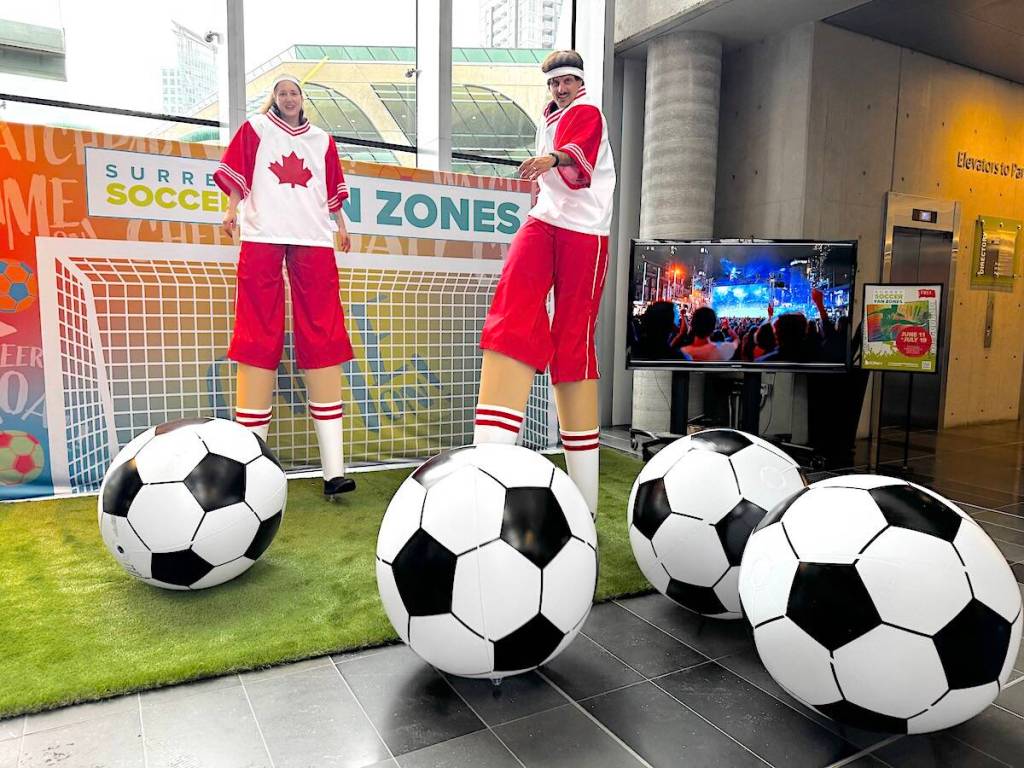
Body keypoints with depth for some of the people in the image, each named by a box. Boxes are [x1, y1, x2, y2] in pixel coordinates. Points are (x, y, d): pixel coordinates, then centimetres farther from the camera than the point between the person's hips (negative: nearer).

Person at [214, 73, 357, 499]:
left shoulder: (321, 140, 23)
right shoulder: (255, 128, 17)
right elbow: (236, 174, 11)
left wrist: (340, 222, 14)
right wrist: (233, 207, -4)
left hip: (313, 240, 2)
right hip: (262, 236, -2)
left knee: (323, 339, -6)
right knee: (259, 337, -7)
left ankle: (334, 469, -7)